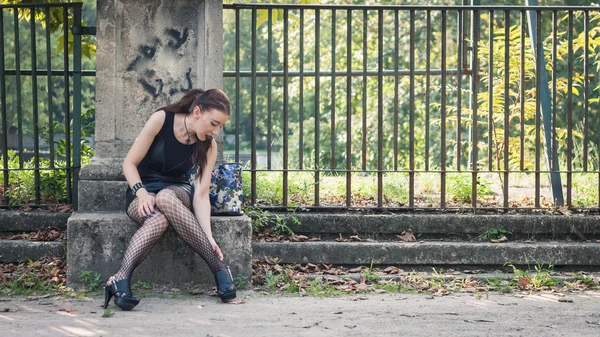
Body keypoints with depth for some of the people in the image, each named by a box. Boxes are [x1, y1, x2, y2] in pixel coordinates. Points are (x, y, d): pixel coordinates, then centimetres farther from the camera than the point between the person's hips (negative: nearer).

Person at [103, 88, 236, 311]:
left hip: (177, 191, 2)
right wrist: (141, 193, -29)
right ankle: (122, 279, -49)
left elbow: (201, 194, -13)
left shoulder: (208, 145, -7)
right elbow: (129, 163, -11)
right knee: (158, 219, -40)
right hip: (143, 189, -2)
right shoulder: (161, 119, -15)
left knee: (165, 198, -39)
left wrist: (208, 236, -27)